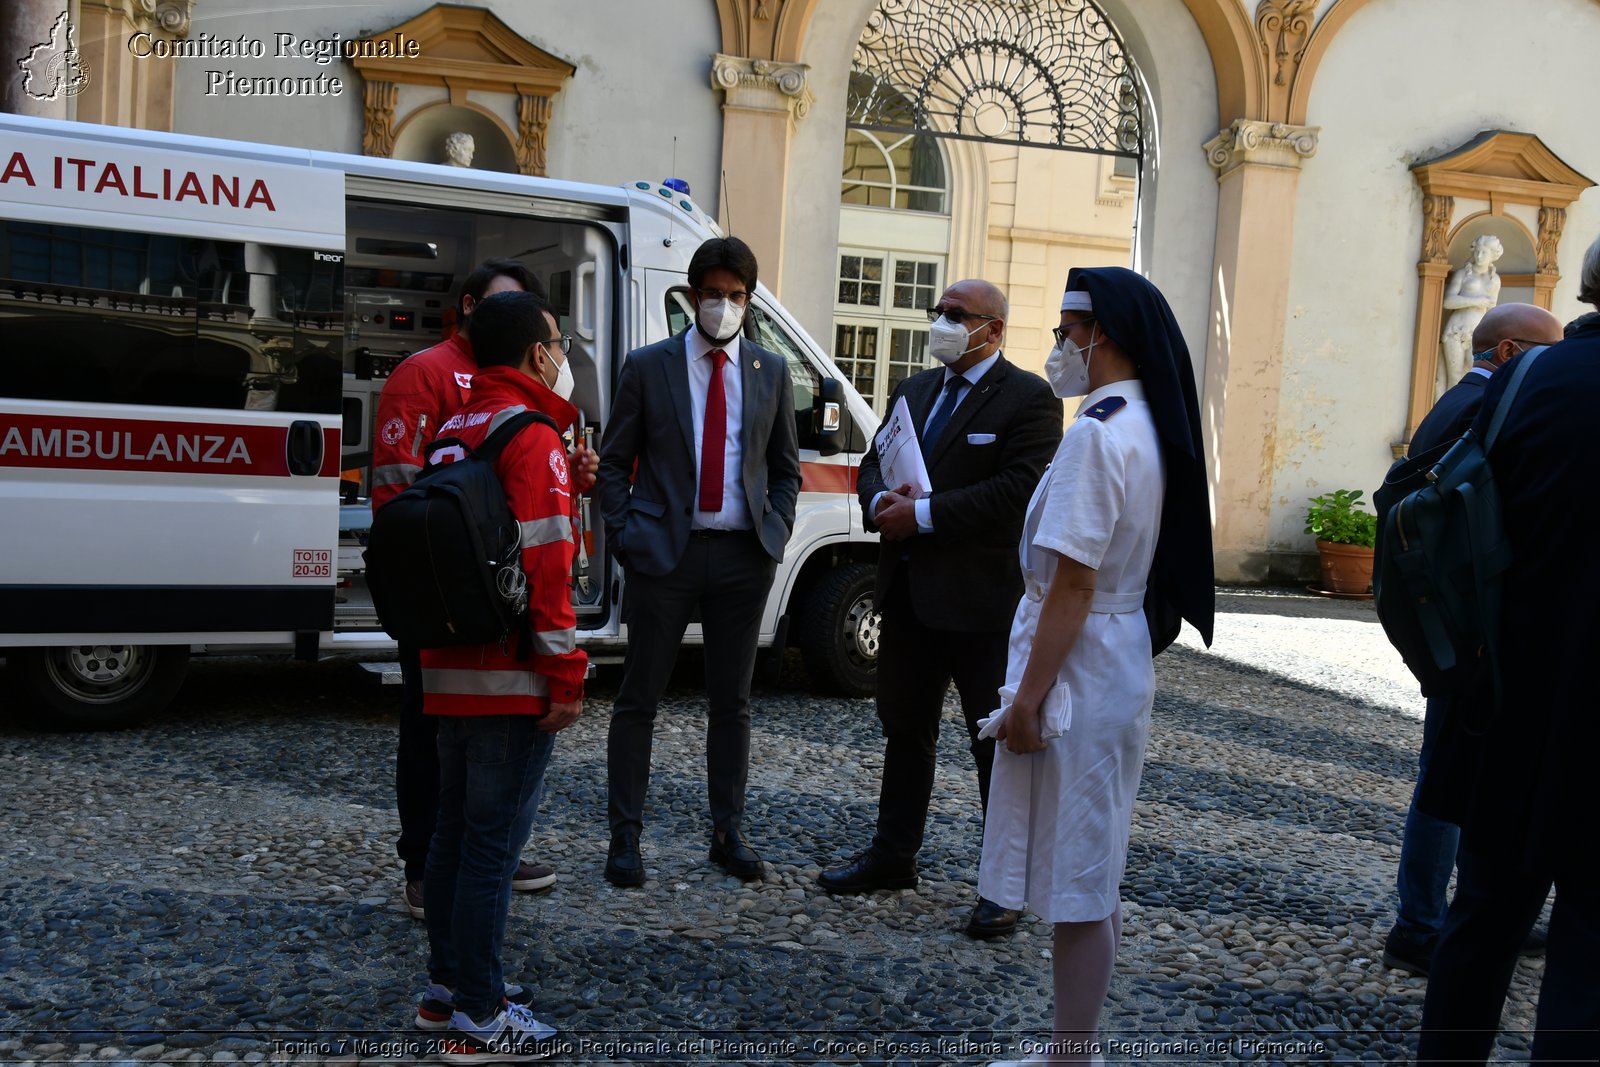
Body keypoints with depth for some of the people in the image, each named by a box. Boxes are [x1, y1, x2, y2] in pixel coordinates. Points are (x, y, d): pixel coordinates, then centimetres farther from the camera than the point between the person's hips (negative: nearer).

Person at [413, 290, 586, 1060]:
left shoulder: (453, 433, 13)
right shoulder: (533, 440, -13)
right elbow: (545, 568, -19)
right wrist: (567, 676, -16)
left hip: (449, 672, 9)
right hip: (512, 679, -9)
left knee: (455, 828, 17)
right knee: (493, 842, -2)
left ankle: (447, 985, 30)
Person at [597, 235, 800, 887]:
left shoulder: (770, 371, 9)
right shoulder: (648, 366, 2)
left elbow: (785, 468, 15)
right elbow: (614, 462, 4)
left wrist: (775, 532, 1)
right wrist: (626, 533, -8)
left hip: (743, 557, 3)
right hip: (663, 553, -2)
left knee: (732, 700, 11)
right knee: (639, 697, 3)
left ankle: (728, 832, 23)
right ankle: (625, 835, 15)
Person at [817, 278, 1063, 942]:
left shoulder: (1028, 399, -8)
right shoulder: (913, 391, 15)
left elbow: (1018, 489, -19)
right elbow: (874, 462, 15)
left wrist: (924, 514, -20)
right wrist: (881, 501, -9)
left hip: (981, 597, -7)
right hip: (907, 590, 7)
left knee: (998, 742, 2)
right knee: (905, 729, 17)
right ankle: (893, 857, 32)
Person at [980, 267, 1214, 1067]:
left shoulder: (1096, 433, -19)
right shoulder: (1150, 426, 10)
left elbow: (1072, 584, -22)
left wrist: (1028, 696, -17)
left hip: (1080, 664, -10)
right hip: (1123, 655, 10)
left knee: (1075, 881, 1)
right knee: (1092, 872, 18)